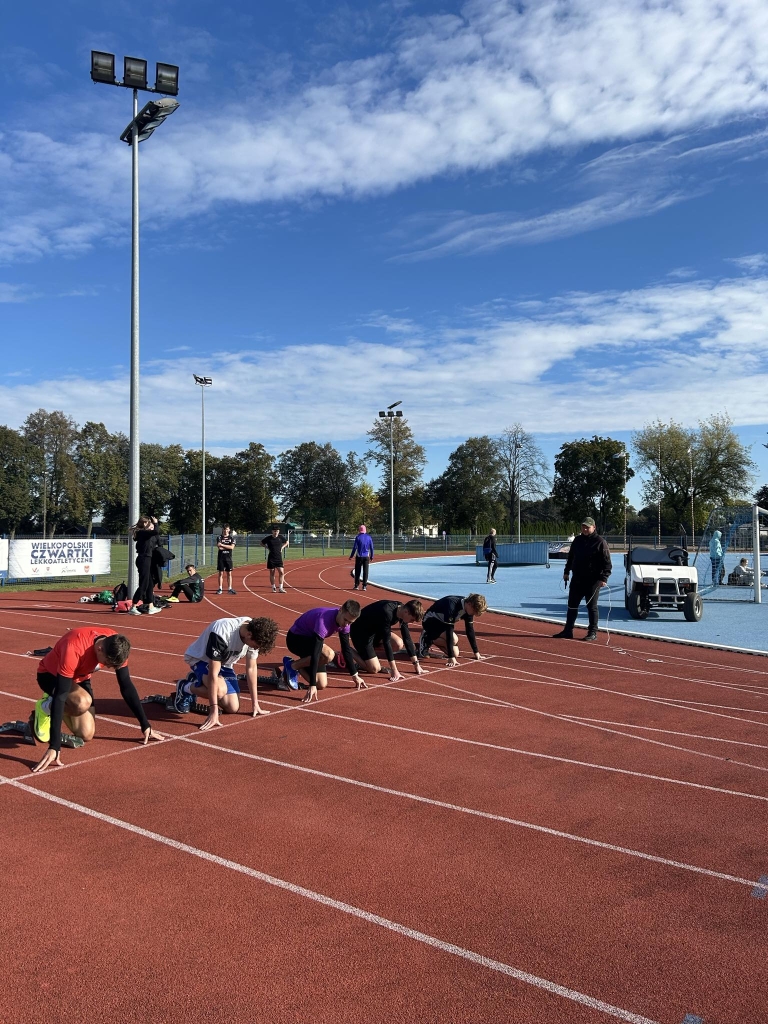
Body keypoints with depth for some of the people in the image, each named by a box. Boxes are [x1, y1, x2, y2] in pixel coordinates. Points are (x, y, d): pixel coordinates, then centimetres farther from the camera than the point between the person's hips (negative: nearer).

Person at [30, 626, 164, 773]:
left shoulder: (116, 646, -24)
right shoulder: (74, 649, -42)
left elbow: (126, 686, -12)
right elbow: (60, 696, -41)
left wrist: (145, 725, -11)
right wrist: (54, 746, -45)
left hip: (79, 678, 5)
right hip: (50, 675, -5)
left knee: (86, 735, -6)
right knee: (82, 702, -36)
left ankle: (58, 709, 21)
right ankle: (46, 707, -4)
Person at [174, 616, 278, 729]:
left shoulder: (255, 633, -19)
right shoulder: (222, 634, -39)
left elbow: (251, 668, -7)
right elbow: (213, 674, -37)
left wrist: (255, 704, -5)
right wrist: (214, 712, -38)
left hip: (224, 663, 7)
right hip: (199, 659, -6)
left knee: (233, 708, -3)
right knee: (220, 689, -35)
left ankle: (198, 681, 20)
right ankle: (185, 688, -4)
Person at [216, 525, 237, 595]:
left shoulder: (232, 538, 5)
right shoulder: (219, 538, 2)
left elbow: (232, 547, -10)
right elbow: (219, 547, -12)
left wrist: (223, 545, -12)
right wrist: (228, 547, -7)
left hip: (228, 558, 1)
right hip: (221, 557, -1)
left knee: (229, 573, 3)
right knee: (221, 573, 1)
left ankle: (229, 589, 6)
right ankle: (220, 589, 4)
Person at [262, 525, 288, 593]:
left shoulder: (281, 537, 0)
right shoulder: (268, 538, -4)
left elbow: (286, 542, 19)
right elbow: (262, 543, 12)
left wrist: (282, 547, 3)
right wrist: (267, 547, -3)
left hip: (279, 558, 1)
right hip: (271, 558, -1)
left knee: (281, 572, -8)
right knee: (272, 573, 5)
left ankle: (281, 588, -5)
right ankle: (273, 588, 16)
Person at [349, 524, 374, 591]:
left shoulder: (358, 537, -6)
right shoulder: (369, 537, 3)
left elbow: (354, 548, -7)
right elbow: (371, 548, 4)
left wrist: (351, 556, 1)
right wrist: (372, 556, 12)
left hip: (359, 556, -2)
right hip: (366, 556, 2)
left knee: (357, 571, 7)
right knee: (365, 571, 4)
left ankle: (356, 585, 8)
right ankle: (364, 586, 1)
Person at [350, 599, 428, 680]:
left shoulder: (401, 610, -10)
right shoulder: (387, 613, -34)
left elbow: (407, 638, -1)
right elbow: (386, 641, -31)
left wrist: (416, 664, 0)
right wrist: (394, 670, -28)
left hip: (375, 630, 8)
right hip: (360, 632, -8)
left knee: (399, 644, -12)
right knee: (375, 669, -15)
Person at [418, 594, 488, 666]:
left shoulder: (468, 608, -12)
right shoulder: (452, 606, -36)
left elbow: (470, 630, -2)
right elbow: (449, 631, -36)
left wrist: (476, 652, -1)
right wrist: (451, 657, -37)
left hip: (442, 623, 8)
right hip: (430, 622, -8)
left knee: (455, 654, 0)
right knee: (454, 639, -30)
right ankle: (426, 641, -9)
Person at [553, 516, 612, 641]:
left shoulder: (600, 542, -9)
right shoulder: (577, 540, 10)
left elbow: (607, 563, -11)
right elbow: (570, 557, 21)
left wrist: (604, 578, -18)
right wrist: (566, 571, 17)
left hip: (593, 581, -6)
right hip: (577, 579, 6)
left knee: (592, 607, 1)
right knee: (572, 605, 9)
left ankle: (592, 632, 10)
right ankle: (568, 631, 17)